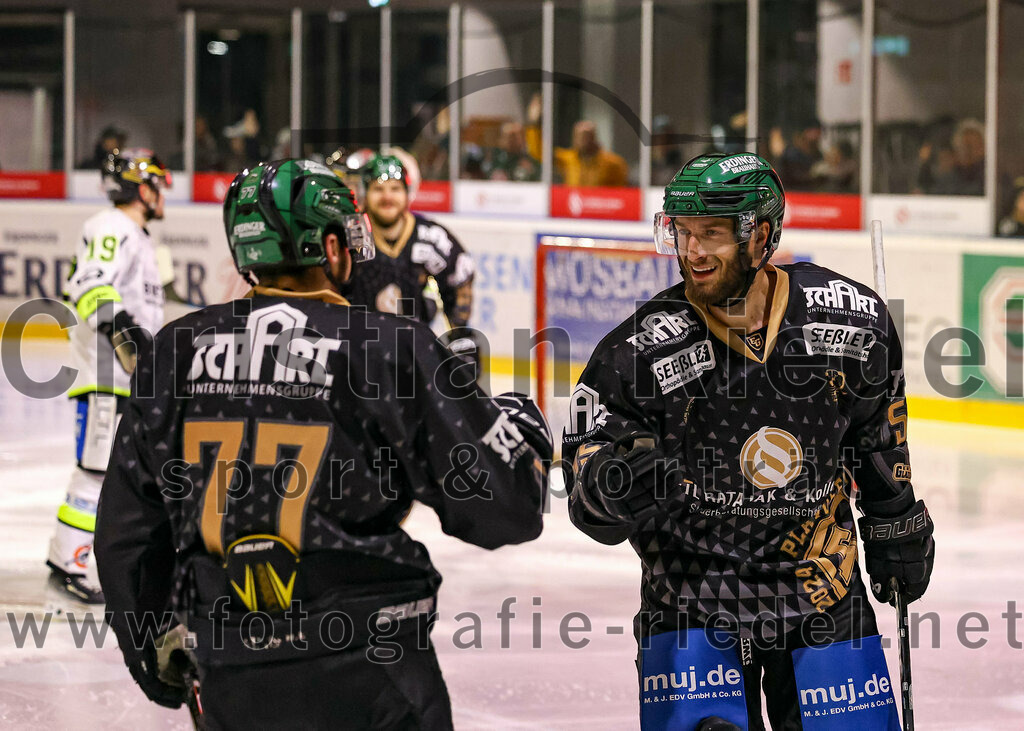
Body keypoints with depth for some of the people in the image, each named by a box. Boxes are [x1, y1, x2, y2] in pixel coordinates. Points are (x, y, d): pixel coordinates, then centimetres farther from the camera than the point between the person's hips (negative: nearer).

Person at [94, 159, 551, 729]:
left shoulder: (174, 351, 3)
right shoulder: (392, 351, -8)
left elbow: (127, 530, 9)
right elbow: (503, 508, -8)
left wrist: (156, 647, 22)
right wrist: (519, 428, 13)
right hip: (372, 678, -3)